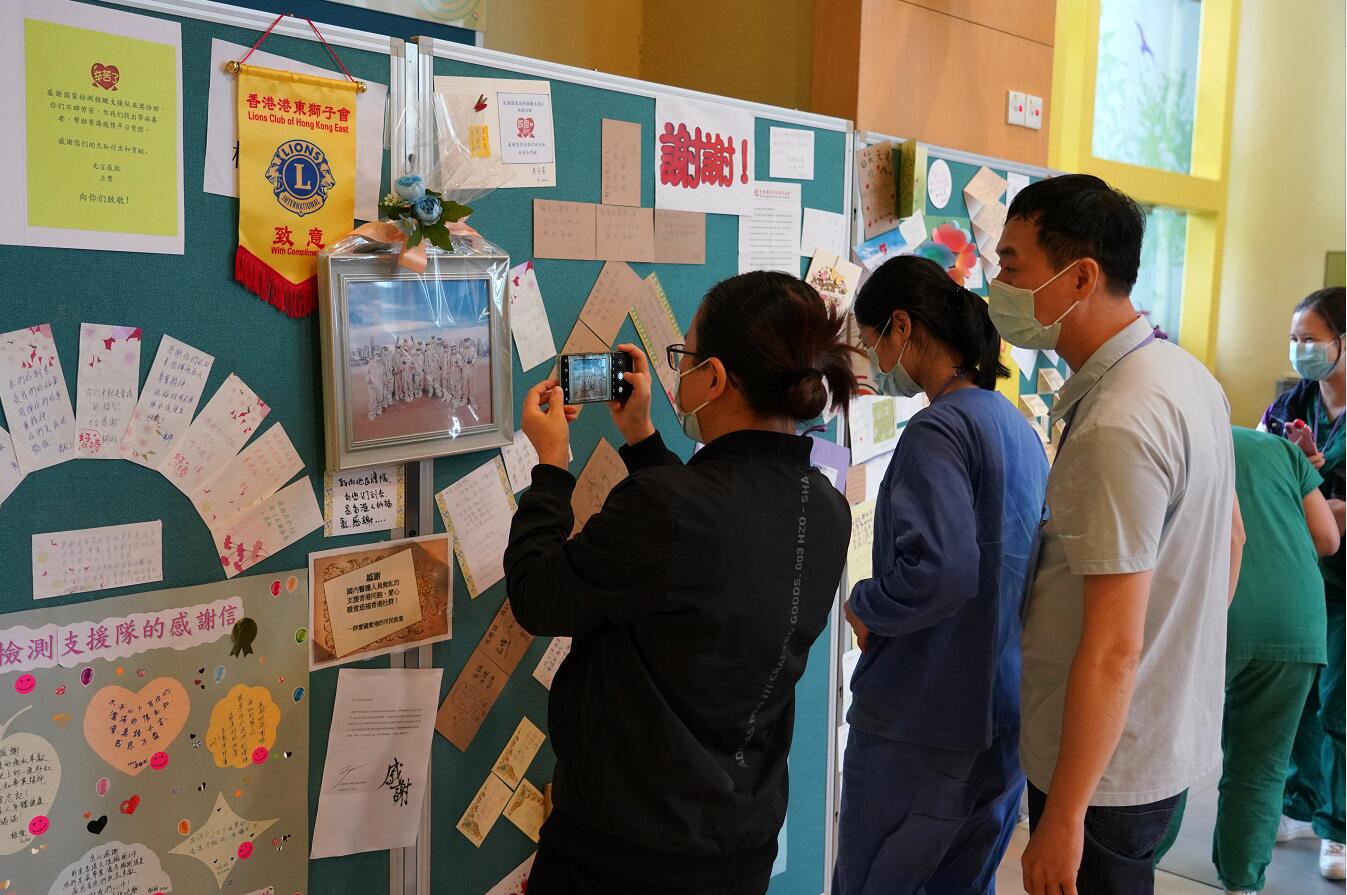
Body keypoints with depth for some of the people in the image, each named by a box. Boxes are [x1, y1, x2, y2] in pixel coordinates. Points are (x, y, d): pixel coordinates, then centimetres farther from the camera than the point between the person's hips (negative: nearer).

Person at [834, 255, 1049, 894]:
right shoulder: (1017, 427, 9)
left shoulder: (938, 429, -18)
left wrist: (862, 605, -11)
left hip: (920, 727, -8)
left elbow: (938, 571, -29)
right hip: (1004, 722, 9)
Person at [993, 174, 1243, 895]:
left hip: (1109, 762, -9)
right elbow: (1232, 536, 16)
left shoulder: (1115, 428, -27)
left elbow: (1113, 649, -27)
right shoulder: (1187, 374, 4)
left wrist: (1062, 819, -21)